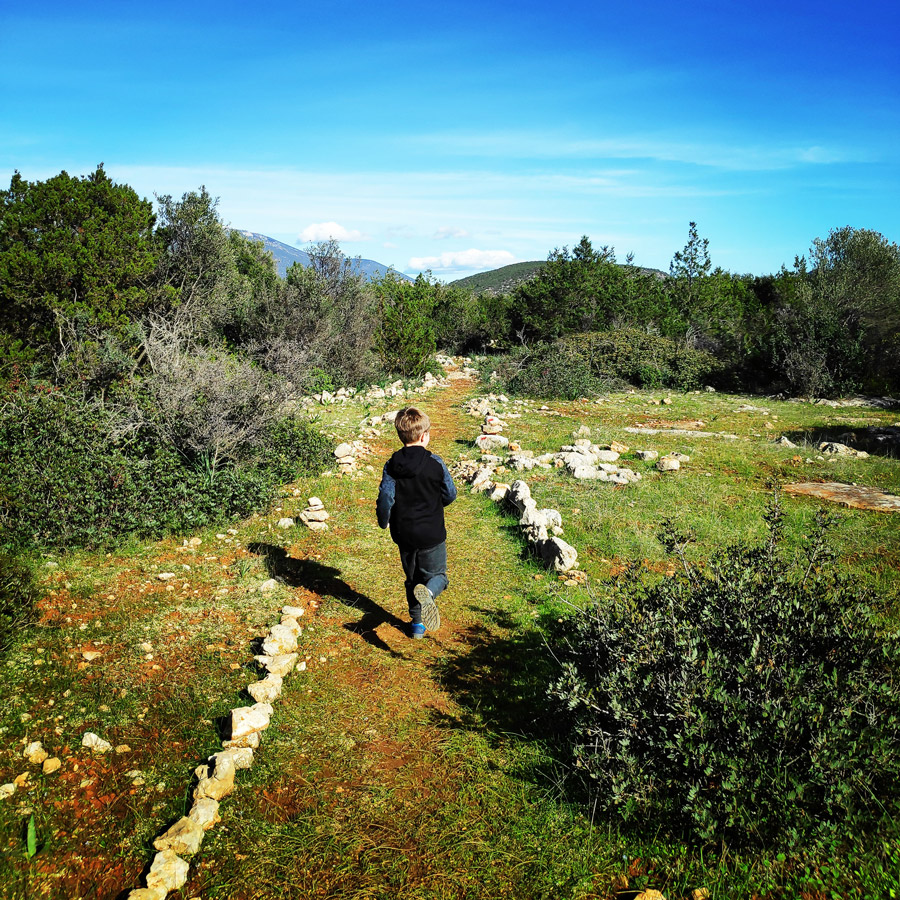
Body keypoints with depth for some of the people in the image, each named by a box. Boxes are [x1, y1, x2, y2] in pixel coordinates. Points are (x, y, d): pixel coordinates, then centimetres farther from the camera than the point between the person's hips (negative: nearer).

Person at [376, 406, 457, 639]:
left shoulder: (391, 465, -7)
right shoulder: (434, 462, -11)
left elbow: (385, 497, -10)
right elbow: (450, 494, -2)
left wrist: (383, 521, 9)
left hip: (403, 534, 3)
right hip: (431, 533, -3)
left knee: (412, 578, 20)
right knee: (437, 575, 10)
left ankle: (417, 624, 24)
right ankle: (427, 593, -24)